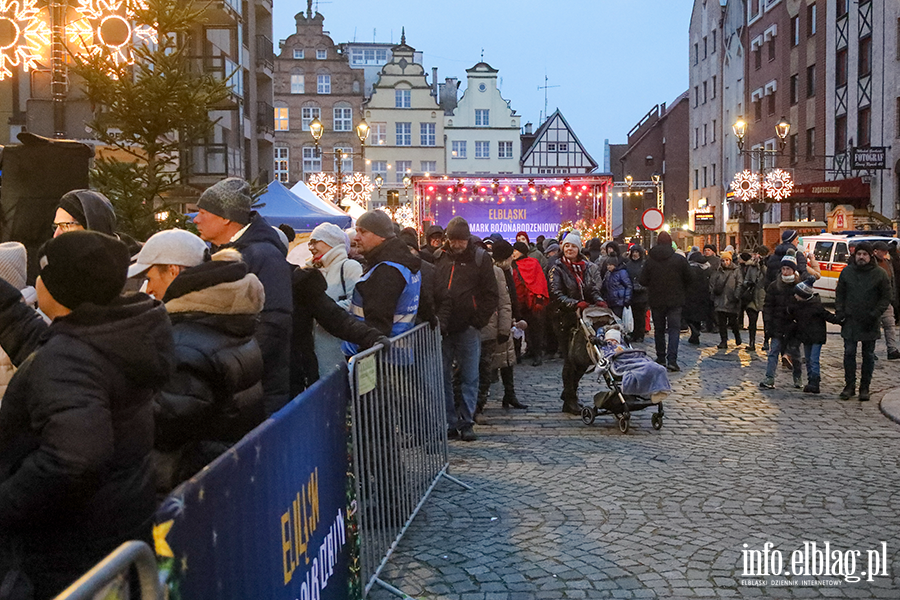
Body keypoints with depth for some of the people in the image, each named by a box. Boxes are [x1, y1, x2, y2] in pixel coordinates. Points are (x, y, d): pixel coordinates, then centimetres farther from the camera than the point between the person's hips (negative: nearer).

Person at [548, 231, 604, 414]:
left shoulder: (589, 267, 13)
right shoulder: (558, 269, 1)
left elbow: (594, 289, 8)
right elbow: (556, 294, -9)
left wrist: (599, 301, -14)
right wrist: (576, 304, -21)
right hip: (568, 319, -4)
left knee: (585, 357, 5)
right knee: (571, 358, -2)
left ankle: (569, 392, 26)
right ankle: (570, 401, 7)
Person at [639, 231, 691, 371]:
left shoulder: (650, 260, -5)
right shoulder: (680, 259, -7)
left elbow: (643, 281, -3)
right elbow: (688, 280, 1)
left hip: (656, 301, 2)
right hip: (675, 301, -1)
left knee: (659, 330, 13)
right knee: (674, 329, -1)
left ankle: (661, 358, 20)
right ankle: (672, 360, -13)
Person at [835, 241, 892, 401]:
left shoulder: (880, 274, -2)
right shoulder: (847, 271, 4)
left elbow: (886, 297, 0)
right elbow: (839, 294, 10)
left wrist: (875, 314, -11)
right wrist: (840, 312, -1)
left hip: (870, 323, -1)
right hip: (850, 321, 1)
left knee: (868, 355, 6)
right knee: (849, 353, 1)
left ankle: (865, 388, 14)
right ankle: (849, 386, 10)